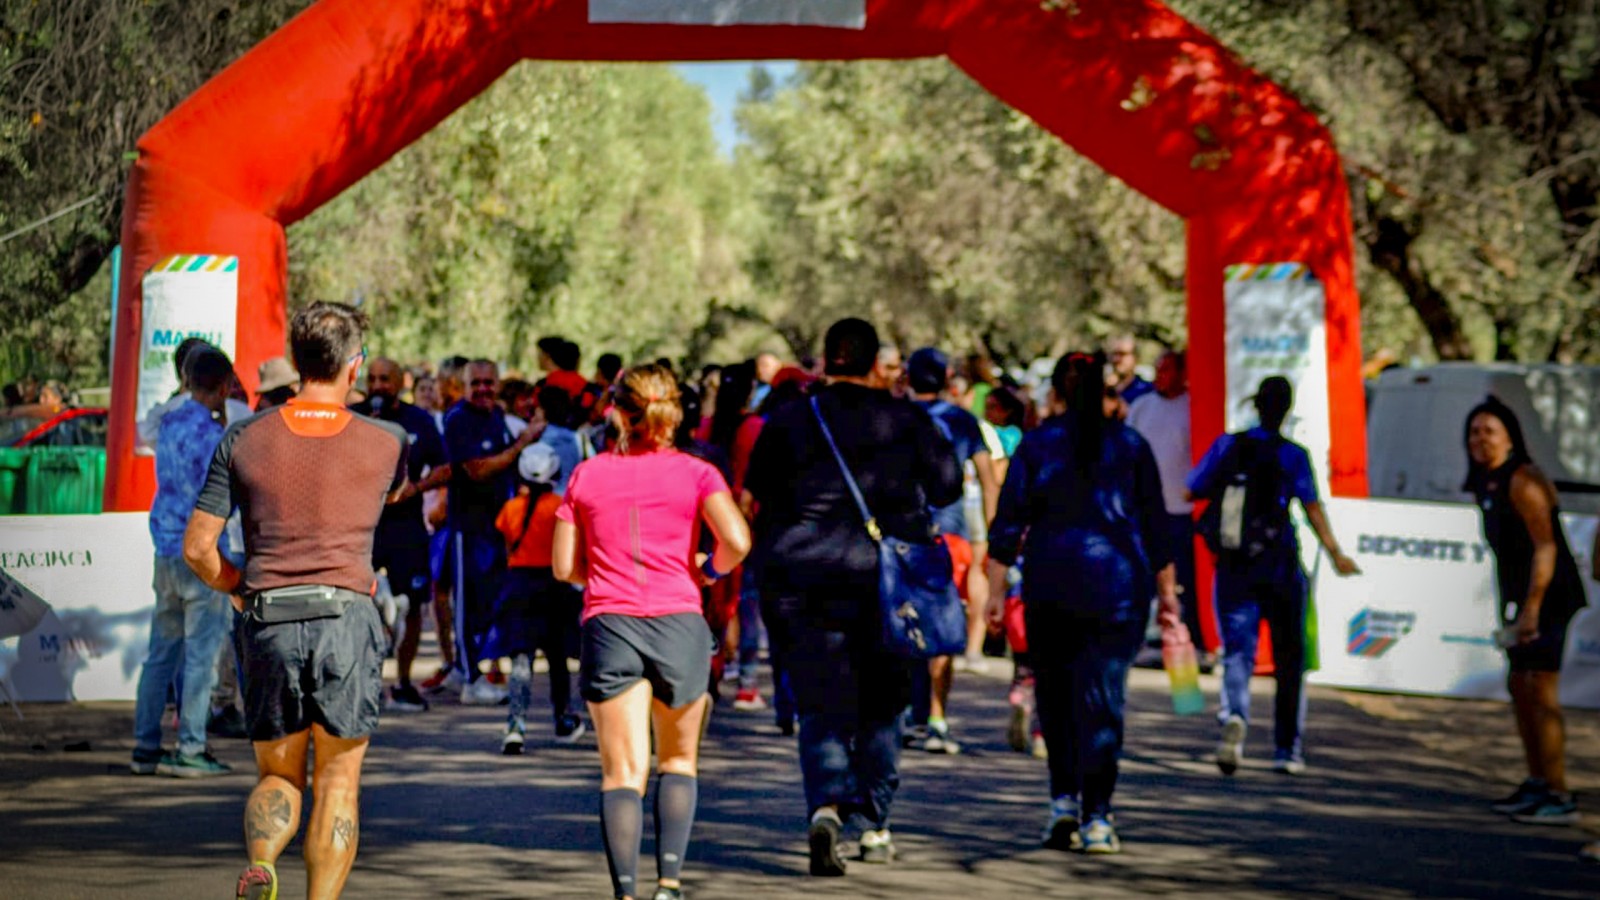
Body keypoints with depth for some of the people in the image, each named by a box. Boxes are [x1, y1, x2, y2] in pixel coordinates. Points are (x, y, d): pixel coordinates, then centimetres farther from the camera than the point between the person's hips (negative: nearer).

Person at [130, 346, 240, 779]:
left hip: (166, 550, 8)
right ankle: (190, 750, -1)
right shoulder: (209, 433, -14)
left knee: (162, 651, 11)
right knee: (202, 653, -2)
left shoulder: (168, 422, 10)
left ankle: (146, 747, 13)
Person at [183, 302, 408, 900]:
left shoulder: (244, 440, 4)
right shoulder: (386, 443, 3)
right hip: (347, 619, -1)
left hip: (270, 625, 1)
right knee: (338, 782, 5)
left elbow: (197, 549, 4)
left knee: (278, 775, 14)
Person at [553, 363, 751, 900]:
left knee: (623, 772, -1)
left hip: (609, 625, 0)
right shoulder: (696, 473, 2)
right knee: (679, 762, 17)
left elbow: (565, 566, 7)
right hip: (679, 624, 0)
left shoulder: (587, 476, 6)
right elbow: (737, 541, -13)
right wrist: (708, 571, 7)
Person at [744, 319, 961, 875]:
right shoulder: (907, 422, -1)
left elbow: (759, 494, 3)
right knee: (881, 705, 16)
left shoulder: (789, 421, 1)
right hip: (886, 577, 0)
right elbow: (947, 486, 2)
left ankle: (826, 807, -24)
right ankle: (874, 826, 18)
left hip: (802, 581, 0)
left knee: (822, 707, 0)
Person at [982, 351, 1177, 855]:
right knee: (1103, 699, -1)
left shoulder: (1036, 445, 2)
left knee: (1055, 695, 12)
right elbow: (1156, 525, 6)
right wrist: (1166, 591, 13)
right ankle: (1096, 818, -6)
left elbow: (1008, 524, -1)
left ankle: (1064, 800, 3)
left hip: (1050, 586, 0)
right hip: (1118, 585, 0)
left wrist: (996, 590, 2)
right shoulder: (1130, 445, 6)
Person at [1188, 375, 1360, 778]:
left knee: (1236, 653, 0)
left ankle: (1234, 716, -31)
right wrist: (1336, 554, -16)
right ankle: (1287, 750, 14)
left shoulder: (1227, 446, 2)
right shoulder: (1292, 455, -5)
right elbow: (1312, 508, -16)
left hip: (1232, 565, 1)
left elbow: (1190, 492, 5)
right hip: (1280, 566, -1)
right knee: (1289, 660, 12)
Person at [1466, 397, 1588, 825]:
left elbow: (1545, 546, -22)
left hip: (1548, 597, -10)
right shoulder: (1489, 484, 13)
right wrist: (1515, 607, 19)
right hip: (1523, 598, 10)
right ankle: (1537, 784, 25)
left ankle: (1560, 798, -12)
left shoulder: (1522, 481, -16)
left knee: (1541, 692, -12)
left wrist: (1531, 607, -27)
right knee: (1519, 686, 15)